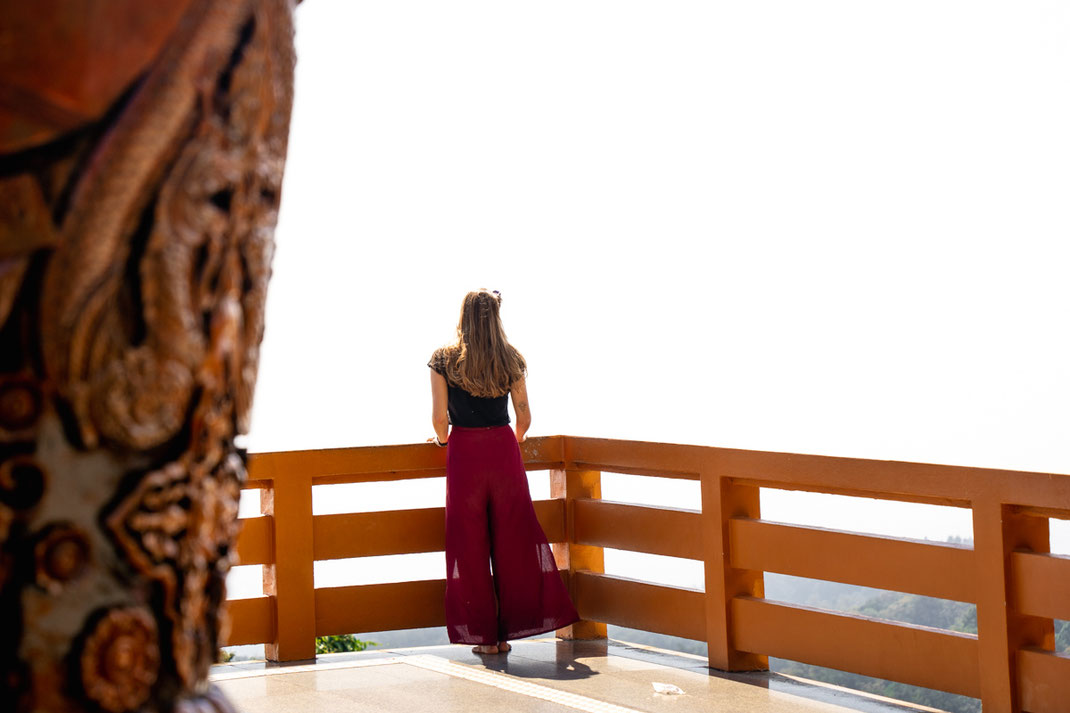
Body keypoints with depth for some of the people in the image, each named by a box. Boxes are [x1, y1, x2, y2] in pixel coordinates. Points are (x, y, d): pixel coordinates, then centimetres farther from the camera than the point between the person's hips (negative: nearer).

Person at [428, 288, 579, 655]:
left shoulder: (444, 360, -3)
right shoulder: (512, 361, 4)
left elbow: (439, 416, -5)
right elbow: (524, 417, 6)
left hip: (465, 453, -2)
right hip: (504, 451, 2)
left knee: (470, 546, 4)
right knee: (512, 543, 8)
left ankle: (484, 634, 6)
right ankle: (510, 629, 11)